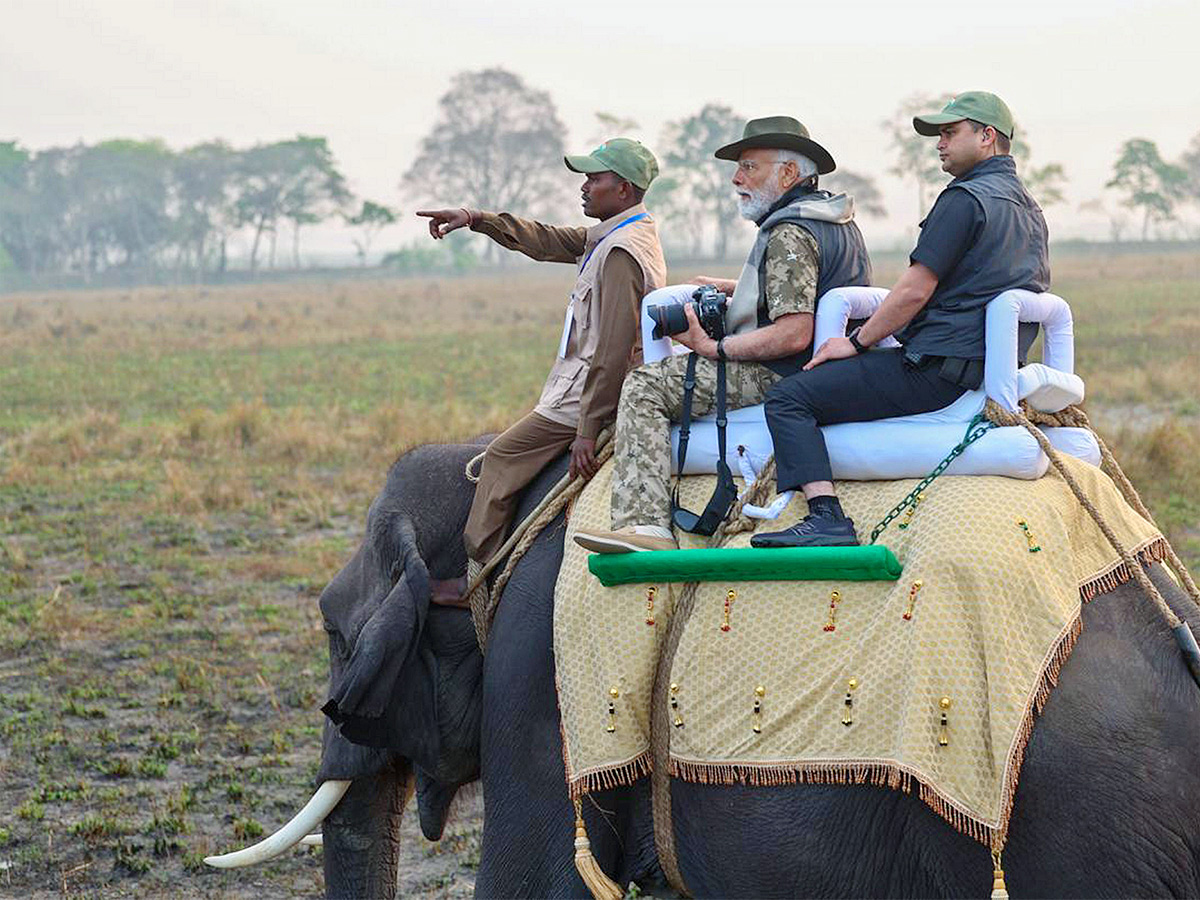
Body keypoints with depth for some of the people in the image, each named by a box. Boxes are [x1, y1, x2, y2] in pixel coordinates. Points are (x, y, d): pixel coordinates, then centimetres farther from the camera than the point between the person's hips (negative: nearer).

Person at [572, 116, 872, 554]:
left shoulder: (789, 235, -19)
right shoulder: (839, 220, 14)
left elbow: (793, 336, -28)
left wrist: (712, 348, -21)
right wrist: (734, 289, 21)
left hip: (778, 377, -11)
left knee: (644, 387, -9)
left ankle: (644, 522, -22)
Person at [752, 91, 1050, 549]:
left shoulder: (965, 198, -11)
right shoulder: (1029, 209, 20)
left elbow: (916, 291, -15)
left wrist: (857, 341, -4)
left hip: (939, 367, -11)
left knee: (788, 398, -12)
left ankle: (827, 519, -25)